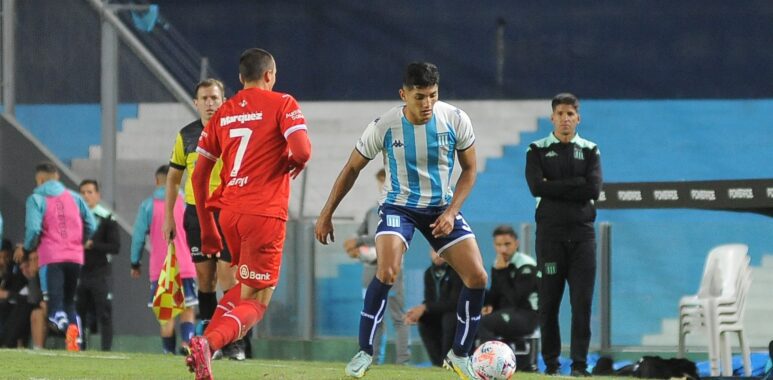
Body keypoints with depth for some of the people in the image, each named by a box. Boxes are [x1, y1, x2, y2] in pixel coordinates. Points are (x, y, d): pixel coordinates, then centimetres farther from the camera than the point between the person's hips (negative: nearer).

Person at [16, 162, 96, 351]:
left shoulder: (36, 198, 0)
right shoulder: (74, 197, 12)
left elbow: (33, 229, -11)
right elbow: (91, 226, 8)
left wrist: (26, 248, 8)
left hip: (51, 257, -4)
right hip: (75, 257, 4)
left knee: (55, 302, -6)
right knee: (69, 302, 17)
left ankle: (65, 325, -39)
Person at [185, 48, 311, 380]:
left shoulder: (223, 113, 14)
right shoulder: (282, 104, -1)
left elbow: (198, 175, 13)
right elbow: (302, 151, -17)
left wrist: (207, 228, 19)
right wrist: (293, 163, 8)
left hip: (229, 211, 6)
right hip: (265, 213, -6)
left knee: (246, 287, 25)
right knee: (256, 302, -2)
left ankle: (207, 343, 5)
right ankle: (210, 343, -28)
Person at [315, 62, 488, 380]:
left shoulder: (456, 120, -14)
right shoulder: (385, 126, -18)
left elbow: (469, 169, 0)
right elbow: (352, 169, -4)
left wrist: (451, 211, -13)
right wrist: (326, 215, -1)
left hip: (442, 207, 3)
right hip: (399, 206, -3)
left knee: (477, 277, -9)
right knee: (387, 272, -27)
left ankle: (460, 354, 11)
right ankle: (364, 352, -12)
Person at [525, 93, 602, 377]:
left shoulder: (590, 151, 10)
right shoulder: (538, 150, 7)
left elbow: (594, 189, -6)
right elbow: (536, 186, -10)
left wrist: (555, 187, -8)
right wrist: (576, 184, -9)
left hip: (582, 233, 1)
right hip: (550, 233, -1)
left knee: (583, 300, -6)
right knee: (549, 301, 0)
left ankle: (579, 364, -4)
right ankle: (551, 362, 5)